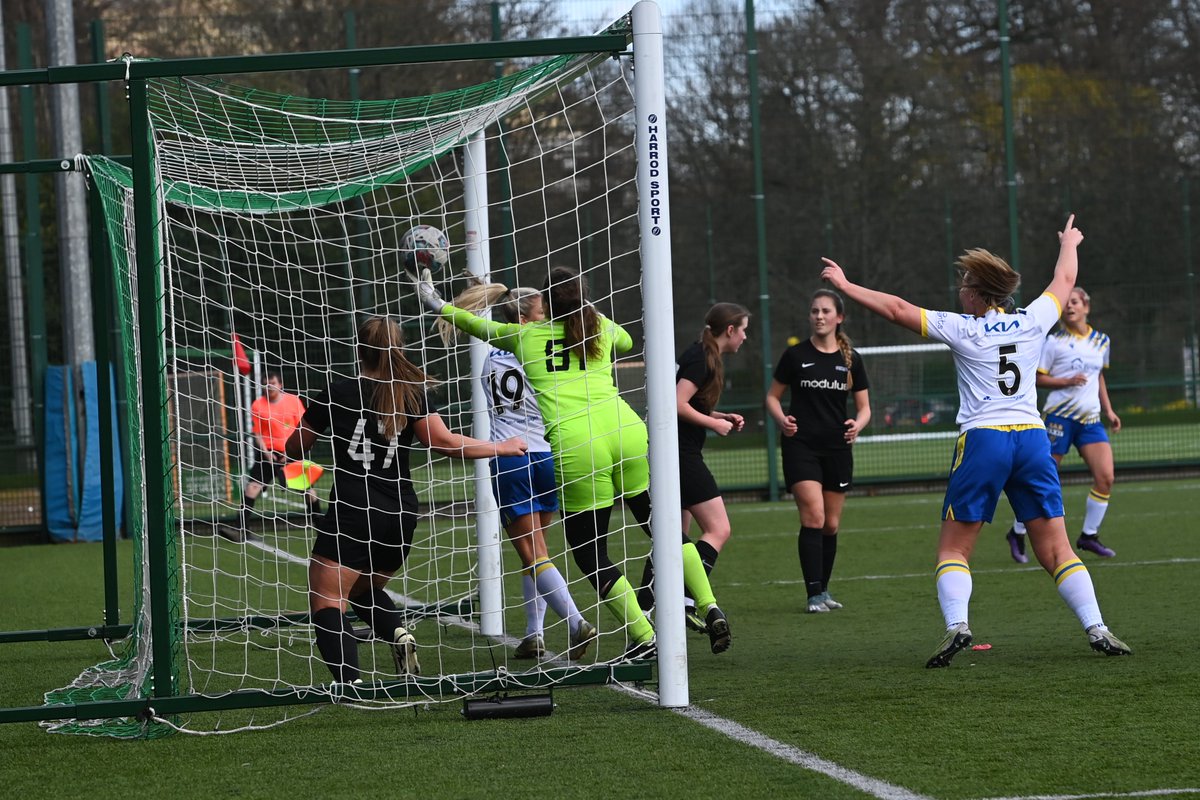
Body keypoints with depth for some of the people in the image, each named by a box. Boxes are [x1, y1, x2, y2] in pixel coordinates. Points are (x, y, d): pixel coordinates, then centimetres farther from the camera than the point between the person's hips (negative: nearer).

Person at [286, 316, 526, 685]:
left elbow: (295, 448, 12)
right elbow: (443, 441, -9)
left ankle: (349, 682, -28)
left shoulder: (337, 393, 2)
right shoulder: (413, 394, 5)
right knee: (365, 589, 27)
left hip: (351, 513, -5)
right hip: (400, 517, 5)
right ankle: (399, 633, -3)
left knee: (327, 601, -5)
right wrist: (500, 447, 3)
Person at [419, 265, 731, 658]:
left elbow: (482, 326, 35)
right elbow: (626, 342, 47)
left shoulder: (525, 336, 17)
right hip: (626, 432, 3)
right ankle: (710, 608, 1)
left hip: (575, 447, -3)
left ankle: (643, 638, -1)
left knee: (588, 552, 8)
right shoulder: (602, 327, 22)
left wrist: (440, 307, 49)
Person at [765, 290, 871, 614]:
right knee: (813, 516, -16)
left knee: (831, 525, 8)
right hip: (801, 445, -3)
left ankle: (823, 590, 22)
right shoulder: (795, 355, 0)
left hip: (837, 448, 3)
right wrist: (781, 420, -13)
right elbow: (773, 396, 7)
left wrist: (857, 424, -12)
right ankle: (814, 595, -17)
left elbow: (864, 407, 10)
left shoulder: (851, 359, 6)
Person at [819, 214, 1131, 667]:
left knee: (953, 549, 3)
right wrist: (1069, 244, 47)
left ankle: (956, 625, -18)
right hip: (1032, 438, 3)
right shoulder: (1032, 322, 9)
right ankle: (1096, 629, -4)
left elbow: (896, 309, 0)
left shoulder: (961, 329, 0)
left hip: (982, 440, -3)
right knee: (1056, 549, 5)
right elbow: (1065, 281, 28)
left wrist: (845, 287, 11)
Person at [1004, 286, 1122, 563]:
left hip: (1090, 419, 5)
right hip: (1059, 415, -5)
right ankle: (1017, 533, 15)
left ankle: (1089, 536, 6)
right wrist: (1067, 381, -19)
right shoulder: (1054, 341, -5)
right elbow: (1038, 378, -4)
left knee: (1105, 477, -9)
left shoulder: (1101, 341, 11)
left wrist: (1108, 410, 19)